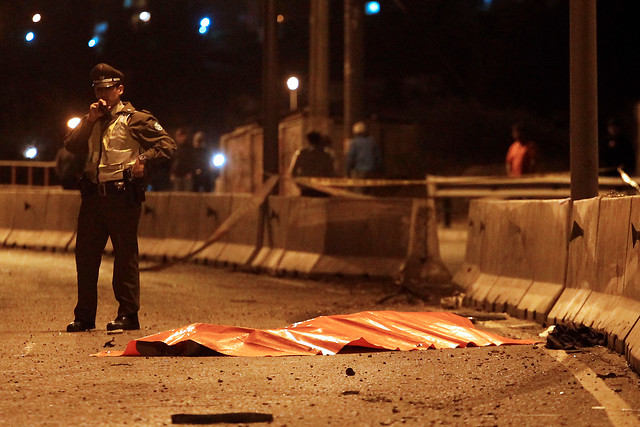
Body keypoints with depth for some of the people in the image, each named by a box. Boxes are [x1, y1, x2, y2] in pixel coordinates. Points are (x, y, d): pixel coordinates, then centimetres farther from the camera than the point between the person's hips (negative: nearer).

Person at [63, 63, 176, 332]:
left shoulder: (135, 119, 2)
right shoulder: (93, 120, 20)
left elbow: (167, 144, -2)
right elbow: (71, 145, 8)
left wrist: (143, 158, -15)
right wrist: (89, 120, -1)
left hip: (123, 196, -6)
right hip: (93, 195, 6)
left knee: (125, 255, -3)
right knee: (85, 254, 6)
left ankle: (128, 314, 2)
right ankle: (84, 316, 13)